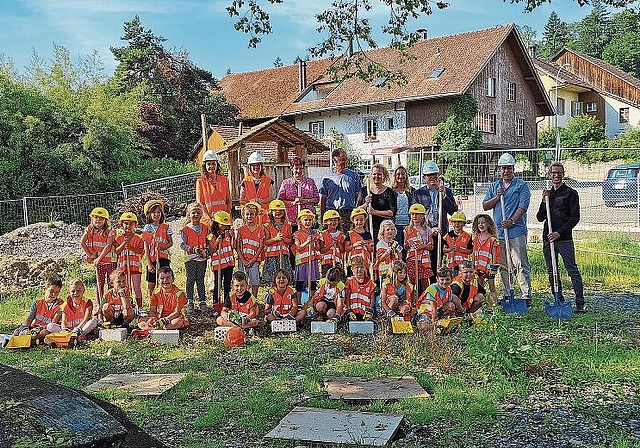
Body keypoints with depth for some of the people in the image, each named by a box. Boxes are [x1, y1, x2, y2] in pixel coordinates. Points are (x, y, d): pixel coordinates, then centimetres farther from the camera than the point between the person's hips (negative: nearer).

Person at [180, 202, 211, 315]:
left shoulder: (205, 228, 7)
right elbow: (182, 245, -4)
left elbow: (208, 242, 13)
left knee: (201, 280, 9)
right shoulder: (185, 229, -3)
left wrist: (207, 251, -5)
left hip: (202, 258, 2)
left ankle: (202, 301, 16)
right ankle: (190, 302, 10)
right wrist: (193, 249, -18)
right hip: (190, 258, -2)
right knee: (191, 280, 3)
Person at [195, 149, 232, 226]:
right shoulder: (200, 181, 1)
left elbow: (228, 200, 11)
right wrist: (210, 219, -13)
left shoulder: (224, 180, 9)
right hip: (207, 220, -2)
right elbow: (200, 204, -2)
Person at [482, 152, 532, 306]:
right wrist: (497, 197, -5)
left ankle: (526, 296, -5)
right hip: (499, 232, 5)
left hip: (516, 231, -5)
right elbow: (485, 206, 11)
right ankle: (506, 295, 19)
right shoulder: (494, 186, 17)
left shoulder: (522, 185, 2)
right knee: (503, 266, 11)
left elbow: (523, 206, -9)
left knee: (521, 265, -7)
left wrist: (512, 221, -22)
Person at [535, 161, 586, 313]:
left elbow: (575, 218, -6)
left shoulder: (571, 193, 0)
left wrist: (559, 232, -15)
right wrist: (544, 200, -2)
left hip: (564, 239, -6)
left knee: (572, 270, -7)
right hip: (548, 238, 6)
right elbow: (540, 218, 12)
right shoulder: (548, 193, 16)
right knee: (552, 272, 9)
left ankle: (580, 304, -5)